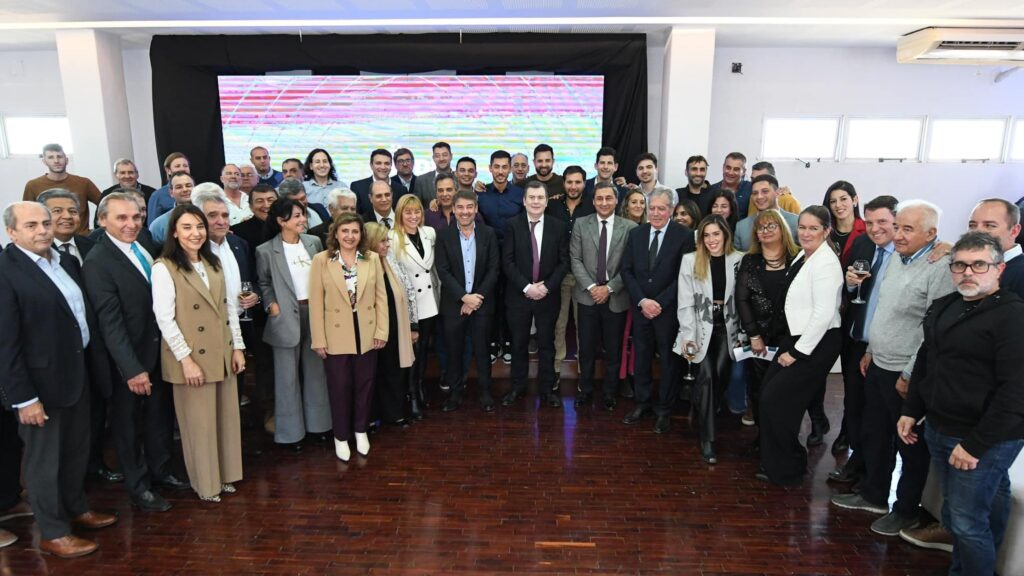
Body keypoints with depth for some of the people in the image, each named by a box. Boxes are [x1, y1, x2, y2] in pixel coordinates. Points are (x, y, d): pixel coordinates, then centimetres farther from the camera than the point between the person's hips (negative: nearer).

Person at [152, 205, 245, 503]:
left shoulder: (214, 263, 9)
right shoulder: (164, 267, -10)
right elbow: (164, 318, -14)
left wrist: (237, 347, 7)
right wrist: (186, 359, -17)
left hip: (223, 355, 6)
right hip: (193, 358, -6)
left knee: (226, 418, 14)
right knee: (199, 423, 7)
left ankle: (225, 474, 31)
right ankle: (206, 482, 24)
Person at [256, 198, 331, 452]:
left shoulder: (313, 242, 4)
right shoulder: (266, 251, -6)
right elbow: (263, 284, 3)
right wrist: (272, 306, -10)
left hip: (315, 312, 4)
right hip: (286, 317, -4)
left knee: (315, 370, 13)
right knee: (288, 376, 5)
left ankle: (316, 422, 27)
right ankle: (290, 431, 18)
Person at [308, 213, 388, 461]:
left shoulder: (372, 259, 1)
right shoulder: (321, 260, -6)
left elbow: (381, 297, 2)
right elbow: (316, 303, -6)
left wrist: (382, 331, -3)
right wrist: (318, 340, -8)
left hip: (367, 334, 2)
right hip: (336, 336, -2)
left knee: (364, 385, 13)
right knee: (340, 387, 8)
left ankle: (361, 431, 33)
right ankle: (341, 437, 26)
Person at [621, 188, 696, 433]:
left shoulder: (684, 235, -7)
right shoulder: (636, 233, 5)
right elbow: (627, 270, 3)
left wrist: (660, 303, -14)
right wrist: (641, 300, -9)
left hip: (669, 309, -3)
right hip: (640, 307, 3)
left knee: (668, 359, 8)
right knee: (641, 357, 11)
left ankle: (664, 409, 22)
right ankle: (642, 403, 26)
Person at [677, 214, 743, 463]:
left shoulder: (738, 260, 1)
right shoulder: (690, 260, -1)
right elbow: (686, 302, -3)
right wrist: (687, 336, -8)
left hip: (727, 326, 2)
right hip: (702, 326, -1)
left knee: (721, 375, -8)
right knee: (707, 376, -12)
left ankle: (701, 414, 22)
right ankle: (708, 439, -4)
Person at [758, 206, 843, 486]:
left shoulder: (825, 263, -17)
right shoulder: (802, 256, 10)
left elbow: (824, 314, -21)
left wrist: (797, 352, -16)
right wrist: (789, 346, 9)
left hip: (817, 343, -8)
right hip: (795, 336, 8)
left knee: (776, 399, -5)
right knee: (768, 395, 6)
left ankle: (788, 470, 15)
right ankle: (776, 463, 22)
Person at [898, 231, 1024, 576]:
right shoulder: (942, 307, 10)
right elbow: (925, 362, 18)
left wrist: (976, 444, -19)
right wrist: (911, 411, 13)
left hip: (985, 441, -7)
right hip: (937, 430, 7)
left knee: (967, 522, 0)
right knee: (953, 514, 17)